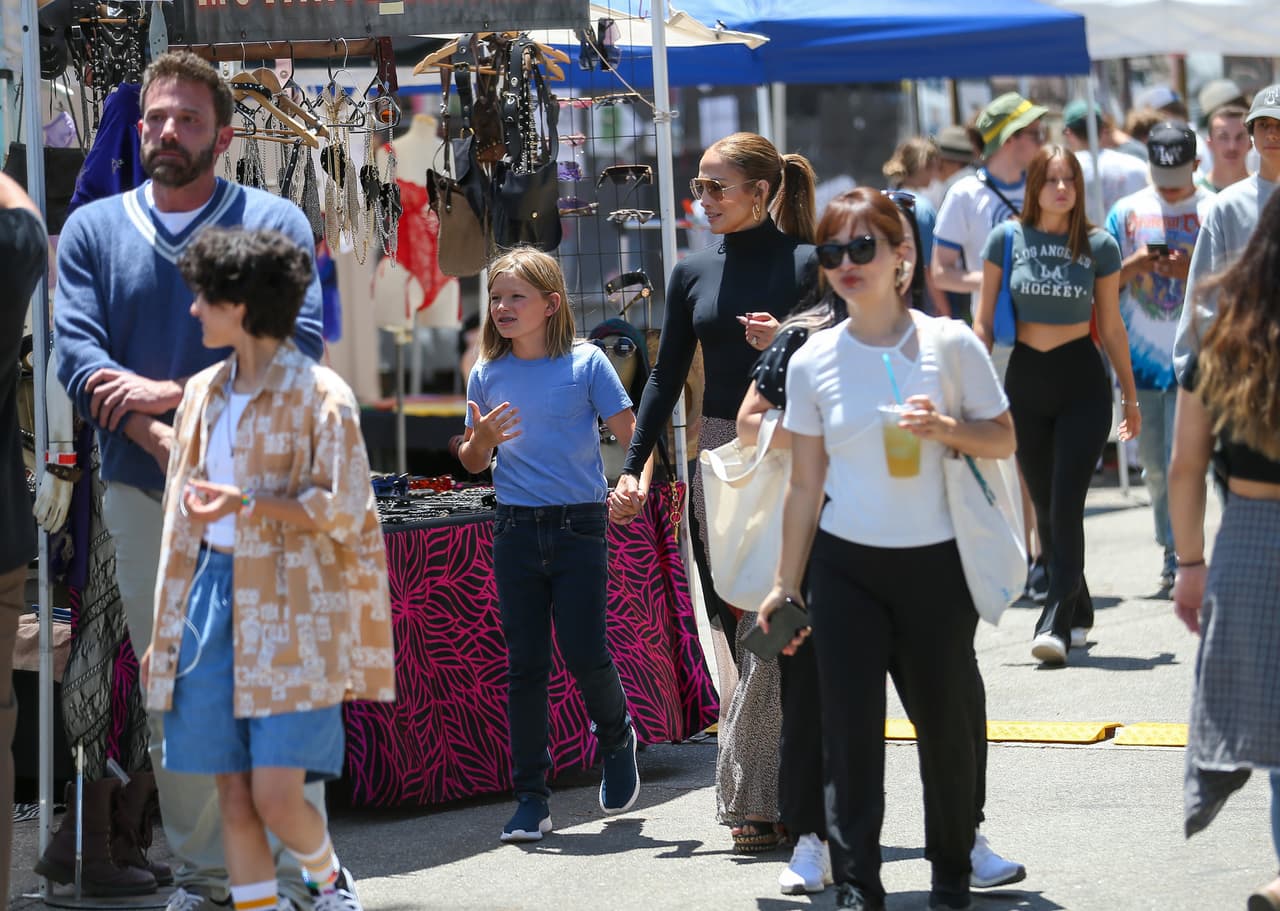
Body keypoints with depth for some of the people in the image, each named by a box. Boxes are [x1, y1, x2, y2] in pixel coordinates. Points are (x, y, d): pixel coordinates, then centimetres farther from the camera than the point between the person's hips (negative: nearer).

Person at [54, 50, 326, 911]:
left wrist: (170, 393, -15)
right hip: (142, 492, 3)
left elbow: (297, 345, -9)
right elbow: (78, 353, -3)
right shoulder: (94, 229, 9)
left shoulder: (275, 223, 2)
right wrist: (162, 442, -18)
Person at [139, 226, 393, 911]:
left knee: (277, 797, -9)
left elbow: (342, 509, -10)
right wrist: (166, 629, 16)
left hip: (290, 609, -6)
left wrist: (248, 503, -23)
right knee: (233, 796, 3)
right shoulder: (204, 393, 13)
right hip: (212, 598, 6)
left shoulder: (320, 395, -6)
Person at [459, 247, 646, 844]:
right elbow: (472, 463, 15)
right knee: (525, 665, 2)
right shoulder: (486, 376, 7)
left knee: (584, 653, -7)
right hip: (515, 528, 3)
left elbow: (633, 438, -4)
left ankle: (616, 738, 26)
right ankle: (531, 799, 7)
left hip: (578, 526, -3)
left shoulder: (586, 364, -3)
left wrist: (634, 489, -24)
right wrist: (482, 439, -8)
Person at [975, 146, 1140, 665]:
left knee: (1066, 504, -12)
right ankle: (1079, 613, 26)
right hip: (1025, 382, 2)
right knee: (1045, 508, 10)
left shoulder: (1099, 247, -2)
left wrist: (1130, 394, 11)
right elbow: (985, 321, 2)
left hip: (1083, 385, -2)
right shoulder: (1007, 239, -2)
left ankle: (1057, 623, -15)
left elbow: (1111, 327, 7)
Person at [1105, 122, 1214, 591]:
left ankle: (1180, 554, -5)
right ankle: (1172, 550, 21)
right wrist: (1135, 265, -11)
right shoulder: (1128, 212, 7)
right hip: (1141, 357, 3)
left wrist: (1195, 272, -16)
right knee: (1153, 465, 8)